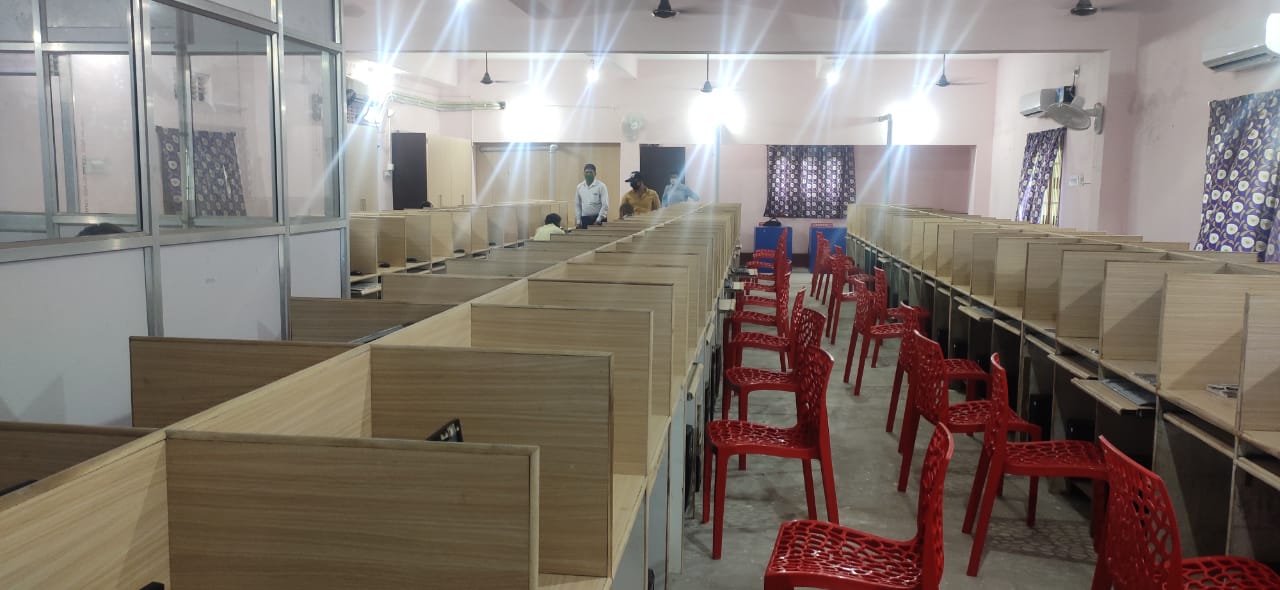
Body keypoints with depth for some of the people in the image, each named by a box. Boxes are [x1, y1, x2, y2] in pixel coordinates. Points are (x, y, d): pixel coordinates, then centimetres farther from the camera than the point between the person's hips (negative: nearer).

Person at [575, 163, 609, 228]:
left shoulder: (601, 186, -4)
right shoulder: (579, 187, 9)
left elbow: (605, 205, -9)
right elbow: (577, 205, 12)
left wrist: (599, 219, -14)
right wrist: (578, 220, 6)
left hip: (598, 219, -3)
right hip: (584, 219, 4)